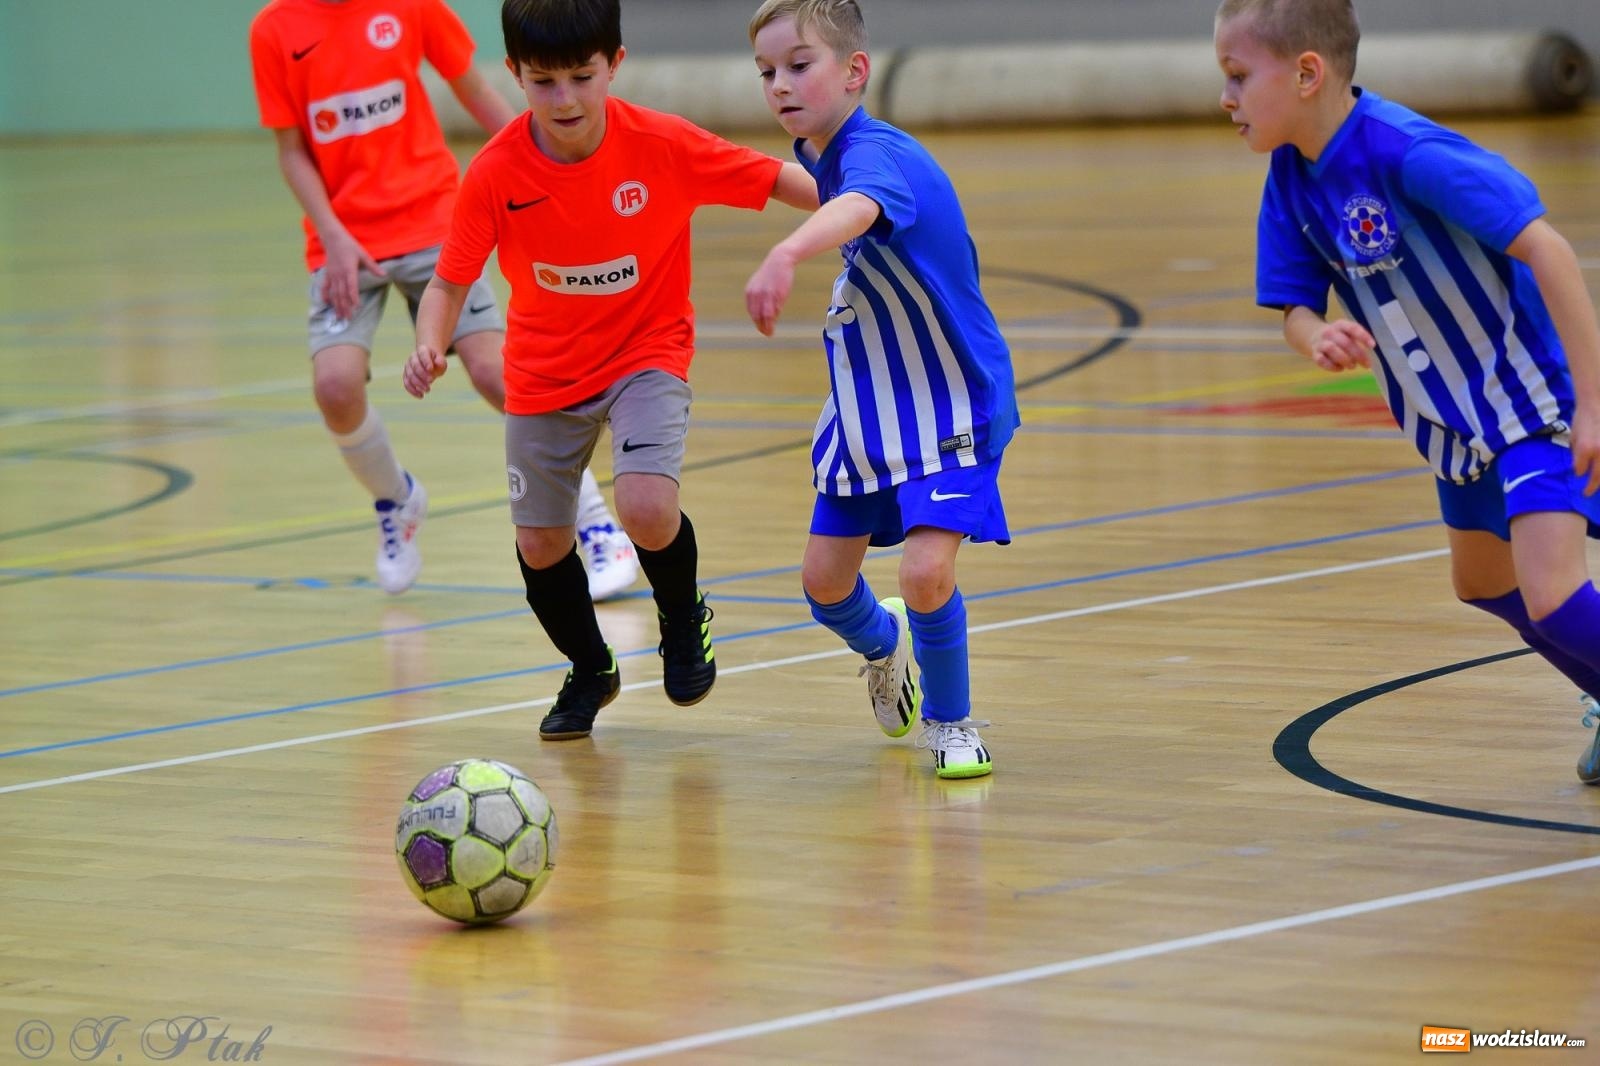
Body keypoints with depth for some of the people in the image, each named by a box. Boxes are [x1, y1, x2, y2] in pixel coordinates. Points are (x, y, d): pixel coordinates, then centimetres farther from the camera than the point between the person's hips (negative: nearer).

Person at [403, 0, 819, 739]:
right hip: (545, 370, 2)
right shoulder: (496, 173, -20)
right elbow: (450, 284, -15)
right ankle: (589, 672, 38)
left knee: (647, 509, -24)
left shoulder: (664, 145, -22)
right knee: (540, 543, 7)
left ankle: (683, 619, 12)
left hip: (647, 353, -2)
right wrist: (429, 348, -35)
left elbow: (780, 180, -13)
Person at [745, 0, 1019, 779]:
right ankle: (881, 643, 44)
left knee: (927, 571, -21)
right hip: (866, 401, 8)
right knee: (824, 582, 9)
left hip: (950, 402, -8)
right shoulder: (820, 154, -1)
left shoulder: (874, 152, -28)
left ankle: (949, 721, 6)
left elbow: (857, 208, -54)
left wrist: (786, 255, -72)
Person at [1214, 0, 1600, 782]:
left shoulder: (1405, 152, -29)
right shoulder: (1291, 177, -4)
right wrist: (1318, 339, -25)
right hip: (1453, 416, 9)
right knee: (1482, 584, 25)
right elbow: (1295, 307, 1)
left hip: (1532, 397, -9)